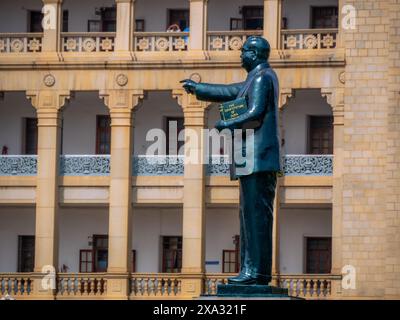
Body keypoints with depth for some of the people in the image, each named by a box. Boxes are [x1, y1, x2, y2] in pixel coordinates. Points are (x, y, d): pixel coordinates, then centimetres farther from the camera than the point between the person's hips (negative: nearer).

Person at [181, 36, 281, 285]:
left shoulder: (262, 78, -9)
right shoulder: (257, 79, 22)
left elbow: (255, 114, -18)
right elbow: (229, 92, 33)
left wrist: (227, 125, -6)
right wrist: (197, 88, 40)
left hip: (258, 159, -11)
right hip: (256, 160, 11)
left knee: (256, 214, -12)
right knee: (252, 215, 10)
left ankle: (257, 271, -14)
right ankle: (252, 270, 11)